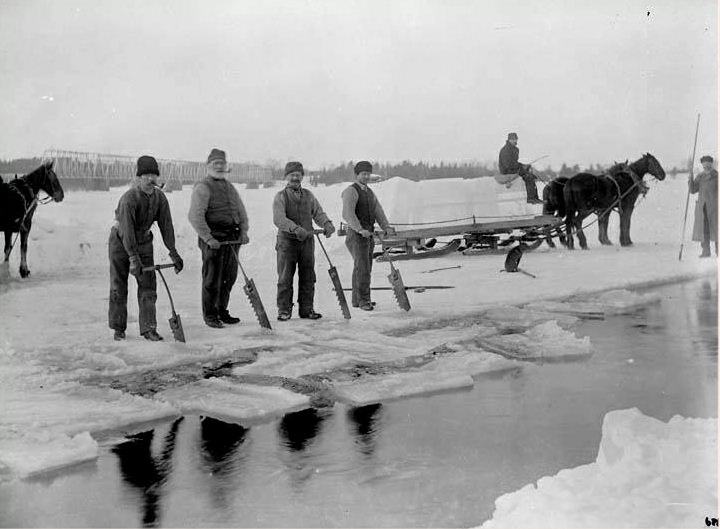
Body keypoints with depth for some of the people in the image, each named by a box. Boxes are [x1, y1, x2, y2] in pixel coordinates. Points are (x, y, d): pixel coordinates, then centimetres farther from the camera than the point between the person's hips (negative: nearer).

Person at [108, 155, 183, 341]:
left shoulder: (160, 197, -8)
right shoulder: (129, 198, -25)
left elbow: (166, 225, -6)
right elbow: (127, 230, -29)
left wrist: (173, 253, -9)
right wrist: (134, 259, -32)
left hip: (144, 240, 4)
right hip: (120, 241, -4)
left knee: (148, 285, -3)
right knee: (118, 286, 3)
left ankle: (148, 329, 0)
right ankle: (118, 328, 15)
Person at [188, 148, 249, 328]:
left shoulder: (230, 187, 19)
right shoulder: (202, 187, -6)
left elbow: (241, 211, 20)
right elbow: (195, 216, -16)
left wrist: (244, 231, 4)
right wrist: (208, 238, -21)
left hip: (232, 239, 7)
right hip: (213, 240, -7)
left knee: (229, 278, 12)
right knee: (212, 279, -1)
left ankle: (222, 312, 25)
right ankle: (210, 315, 10)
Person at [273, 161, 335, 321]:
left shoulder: (308, 195, 14)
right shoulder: (280, 196, -1)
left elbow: (318, 213, 10)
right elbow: (279, 219, -15)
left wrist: (327, 224, -11)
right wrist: (296, 228, -29)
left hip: (307, 241, 4)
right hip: (287, 241, -4)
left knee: (308, 277, 6)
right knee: (285, 278, 0)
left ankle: (306, 309, 15)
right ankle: (284, 310, 9)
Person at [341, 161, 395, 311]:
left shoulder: (369, 193, 16)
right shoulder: (351, 191, -10)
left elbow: (378, 212, 8)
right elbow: (348, 214, -24)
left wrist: (386, 227, -8)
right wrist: (360, 229, -34)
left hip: (368, 235, 8)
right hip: (356, 235, -8)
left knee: (362, 267, 10)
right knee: (362, 268, -12)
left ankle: (357, 299, 16)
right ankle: (364, 300, -8)